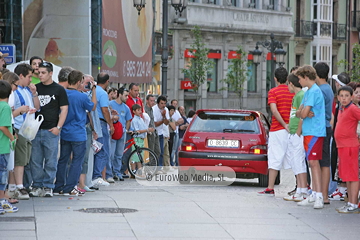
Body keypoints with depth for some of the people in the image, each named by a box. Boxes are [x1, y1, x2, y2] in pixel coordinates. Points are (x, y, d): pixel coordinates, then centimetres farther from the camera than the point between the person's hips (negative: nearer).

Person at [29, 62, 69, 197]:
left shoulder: (59, 90, 3)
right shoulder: (35, 88, 11)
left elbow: (64, 109, 0)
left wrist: (58, 127, -8)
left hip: (51, 130, -3)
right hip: (36, 129, 3)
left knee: (51, 160, 0)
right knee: (35, 160, 3)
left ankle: (48, 187, 7)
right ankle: (37, 186, 10)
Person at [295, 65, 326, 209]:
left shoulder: (314, 91, -13)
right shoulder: (308, 92, 18)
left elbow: (304, 113, -19)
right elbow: (299, 112, 16)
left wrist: (303, 113, 4)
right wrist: (301, 113, -6)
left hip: (315, 132, -10)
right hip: (308, 132, 10)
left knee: (314, 162, -14)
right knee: (312, 163, 11)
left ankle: (319, 197, -17)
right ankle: (314, 195, 16)